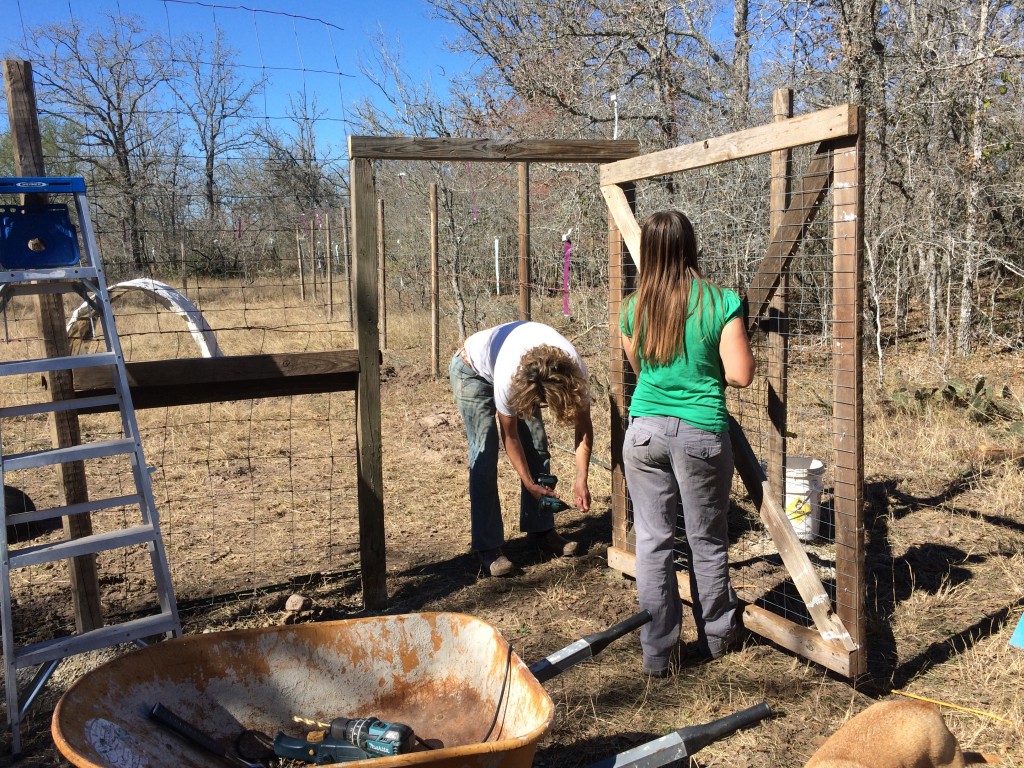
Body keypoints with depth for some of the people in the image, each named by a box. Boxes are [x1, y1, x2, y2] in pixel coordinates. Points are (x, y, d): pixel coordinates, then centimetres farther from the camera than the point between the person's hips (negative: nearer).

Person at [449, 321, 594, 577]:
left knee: (537, 447, -1)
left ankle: (540, 529, 13)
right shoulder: (508, 377, -42)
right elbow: (510, 435, -26)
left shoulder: (575, 372, -32)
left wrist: (581, 480, -25)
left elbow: (584, 427, -19)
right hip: (472, 370, -5)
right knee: (485, 454, -15)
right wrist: (529, 483, -24)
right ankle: (487, 547, -11)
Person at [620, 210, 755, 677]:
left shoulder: (633, 309, 0)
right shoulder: (721, 302, -9)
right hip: (700, 432, -2)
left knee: (652, 539, 8)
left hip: (644, 430, 2)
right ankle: (716, 637, 32)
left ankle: (659, 652, 14)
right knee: (707, 539, 14)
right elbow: (740, 375, -8)